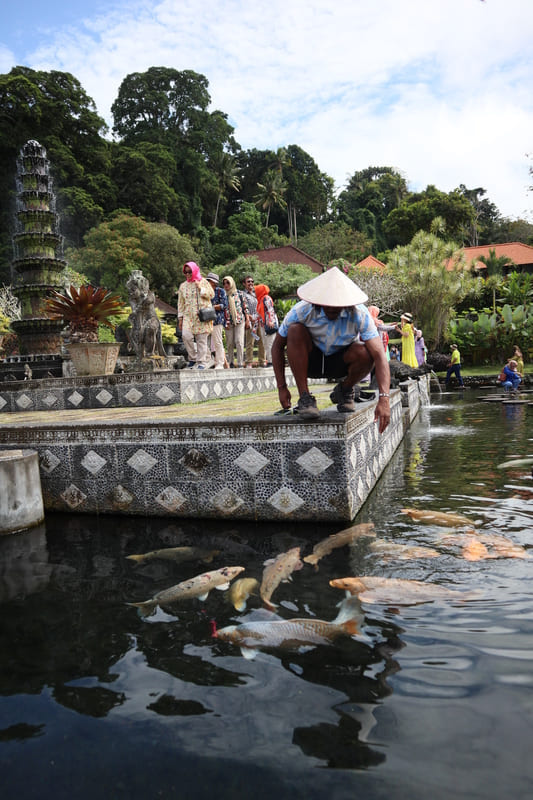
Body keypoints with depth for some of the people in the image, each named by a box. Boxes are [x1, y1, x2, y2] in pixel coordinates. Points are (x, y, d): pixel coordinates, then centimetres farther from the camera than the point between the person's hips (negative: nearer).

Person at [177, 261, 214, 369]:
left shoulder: (203, 282, 9)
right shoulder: (183, 286, 17)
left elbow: (211, 294, 1)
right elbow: (181, 303, 16)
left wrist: (200, 288, -9)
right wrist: (180, 318, 10)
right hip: (188, 316, 3)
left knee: (201, 339, -4)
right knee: (186, 335, -17)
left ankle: (202, 362, 3)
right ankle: (193, 358, 0)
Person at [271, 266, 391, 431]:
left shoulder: (359, 314, -25)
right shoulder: (301, 311, -24)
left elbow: (379, 355, -32)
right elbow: (277, 346, -12)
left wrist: (384, 399, -44)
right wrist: (282, 387, -15)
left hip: (341, 362, 0)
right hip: (309, 362, 0)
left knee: (365, 353, -33)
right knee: (295, 330, -31)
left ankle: (345, 390, 1)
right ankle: (304, 398, -22)